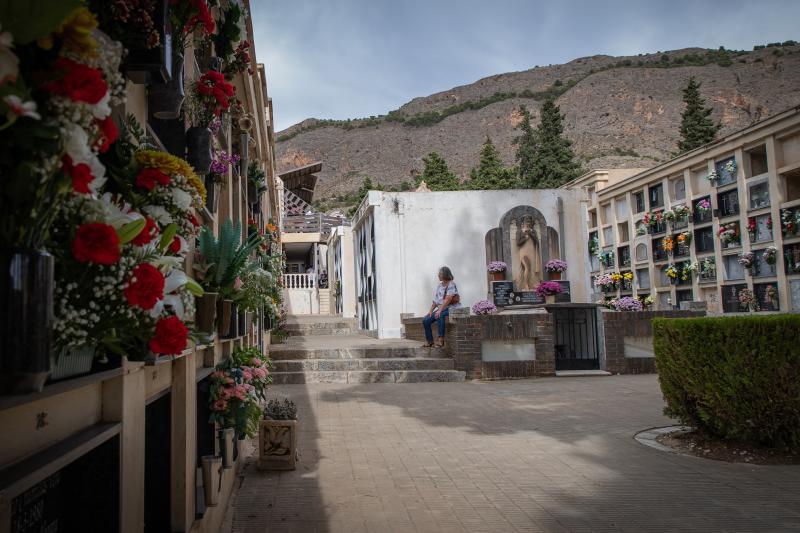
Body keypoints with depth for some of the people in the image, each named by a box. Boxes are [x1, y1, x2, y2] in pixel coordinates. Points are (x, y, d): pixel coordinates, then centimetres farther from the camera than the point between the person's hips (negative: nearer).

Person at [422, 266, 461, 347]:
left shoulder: (451, 284, -11)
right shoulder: (439, 285, 13)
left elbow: (448, 299, -22)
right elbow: (435, 300, 13)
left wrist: (440, 310, -29)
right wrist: (431, 311, 1)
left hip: (451, 308, -8)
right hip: (441, 308, 8)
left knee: (440, 316, -38)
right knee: (425, 320, -6)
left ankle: (440, 339, -34)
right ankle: (430, 341, 2)